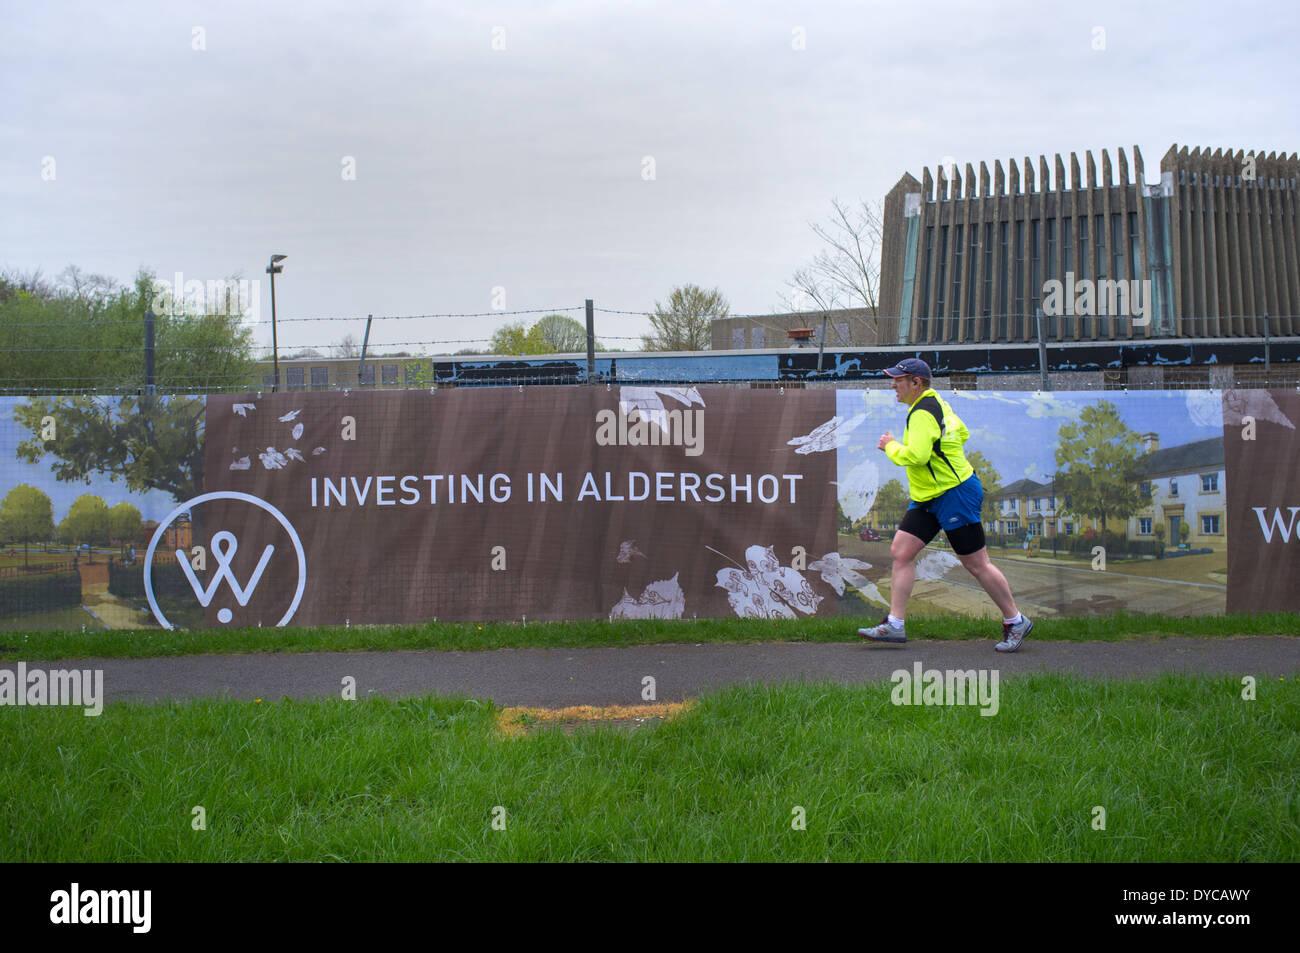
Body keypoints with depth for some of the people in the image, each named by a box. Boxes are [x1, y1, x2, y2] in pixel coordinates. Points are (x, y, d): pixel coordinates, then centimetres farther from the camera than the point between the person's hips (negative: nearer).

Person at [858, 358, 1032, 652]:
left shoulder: (923, 414, -20)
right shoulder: (936, 403, 12)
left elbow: (916, 455, -31)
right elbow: (962, 433, 25)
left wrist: (891, 447, -14)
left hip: (955, 495, -10)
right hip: (928, 497, 10)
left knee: (976, 563, -2)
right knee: (901, 552, 2)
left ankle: (1015, 622, 12)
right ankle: (894, 625, 2)